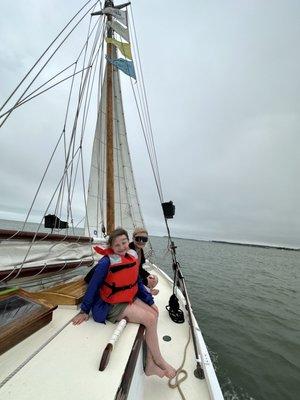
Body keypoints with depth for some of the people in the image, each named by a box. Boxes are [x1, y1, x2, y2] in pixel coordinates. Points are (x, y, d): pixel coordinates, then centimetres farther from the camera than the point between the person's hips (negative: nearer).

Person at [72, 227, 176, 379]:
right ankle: (160, 361, 8)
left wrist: (150, 301, 4)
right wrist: (84, 311, -6)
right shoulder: (106, 262, -25)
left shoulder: (132, 256, -5)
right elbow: (92, 286, -14)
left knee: (154, 312, -9)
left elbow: (137, 282, 5)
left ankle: (150, 364, 5)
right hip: (112, 305, -7)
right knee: (150, 319, -15)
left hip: (130, 298, 7)